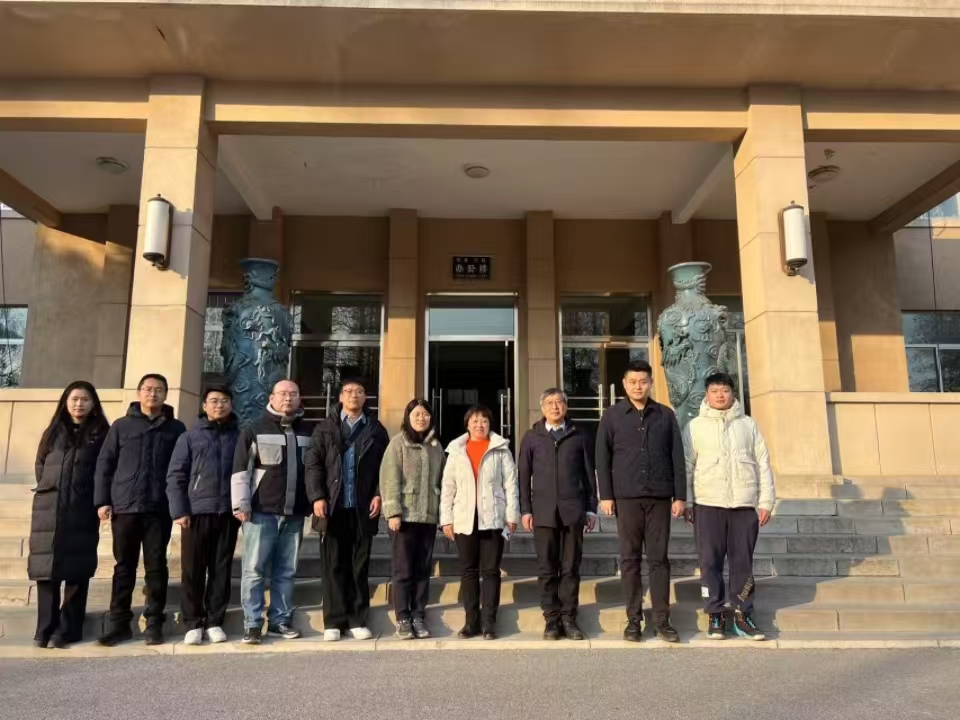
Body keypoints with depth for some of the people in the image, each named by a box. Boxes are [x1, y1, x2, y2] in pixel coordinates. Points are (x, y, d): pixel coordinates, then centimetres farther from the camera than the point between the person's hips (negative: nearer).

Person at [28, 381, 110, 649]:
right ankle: (45, 629, 7)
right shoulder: (54, 432, 14)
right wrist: (50, 492, 9)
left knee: (76, 569, -2)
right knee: (47, 567, 1)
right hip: (49, 510, 3)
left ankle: (68, 629, 2)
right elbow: (40, 466, 18)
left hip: (83, 512, -3)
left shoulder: (101, 434, 5)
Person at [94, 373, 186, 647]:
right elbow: (104, 464, 7)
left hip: (159, 509, -1)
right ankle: (119, 622, 16)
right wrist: (103, 501, -1)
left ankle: (154, 622, 11)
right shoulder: (121, 426, 9)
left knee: (156, 566, 4)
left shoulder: (176, 428, 8)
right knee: (124, 566, 7)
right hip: (125, 507, 1)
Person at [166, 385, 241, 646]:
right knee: (193, 570, 3)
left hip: (228, 513, 1)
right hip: (196, 512, -1)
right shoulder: (190, 437, 7)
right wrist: (179, 510, -7)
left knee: (221, 570, 6)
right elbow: (175, 476, 3)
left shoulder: (240, 437, 10)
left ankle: (215, 621, 15)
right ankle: (193, 623, 14)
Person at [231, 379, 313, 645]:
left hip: (295, 514, 4)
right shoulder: (254, 429, 1)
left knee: (287, 571, 8)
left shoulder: (308, 432, 12)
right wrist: (241, 504, -10)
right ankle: (252, 623, 7)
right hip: (261, 512, -3)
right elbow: (240, 470, -3)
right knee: (254, 569, -1)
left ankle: (280, 620, 17)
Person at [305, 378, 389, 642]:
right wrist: (317, 497, -8)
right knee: (333, 566, 4)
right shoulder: (325, 427, 9)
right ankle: (334, 621, 11)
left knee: (360, 566, 6)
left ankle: (358, 620, 13)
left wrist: (379, 494, -6)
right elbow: (313, 464, 2)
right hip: (333, 506, 0)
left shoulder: (376, 429, 10)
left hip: (363, 508, 0)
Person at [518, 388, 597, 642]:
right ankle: (551, 620, 11)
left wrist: (591, 508, 5)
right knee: (547, 570, 3)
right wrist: (525, 509, 2)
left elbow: (589, 474, 9)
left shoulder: (580, 436, 9)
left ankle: (569, 619, 12)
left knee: (571, 569, 3)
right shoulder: (532, 438, 10)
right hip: (544, 511, 0)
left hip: (573, 510, 0)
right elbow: (524, 476, 9)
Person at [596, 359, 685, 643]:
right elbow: (602, 458, 2)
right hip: (626, 497, -1)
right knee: (630, 559, 5)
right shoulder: (612, 416, 4)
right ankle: (634, 619, 13)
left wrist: (680, 496, 2)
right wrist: (605, 495, -4)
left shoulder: (666, 415, 8)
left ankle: (662, 619, 12)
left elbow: (677, 458, 7)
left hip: (659, 497, 1)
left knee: (659, 559, 4)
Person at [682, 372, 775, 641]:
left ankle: (743, 614, 17)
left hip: (745, 504, 1)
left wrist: (766, 501, 2)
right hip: (708, 504, -1)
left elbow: (763, 464, 8)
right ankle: (715, 615, 12)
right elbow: (686, 466, 3)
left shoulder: (748, 424, 10)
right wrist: (686, 502, -2)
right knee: (710, 562, 2)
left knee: (743, 562, 7)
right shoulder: (695, 426, 5)